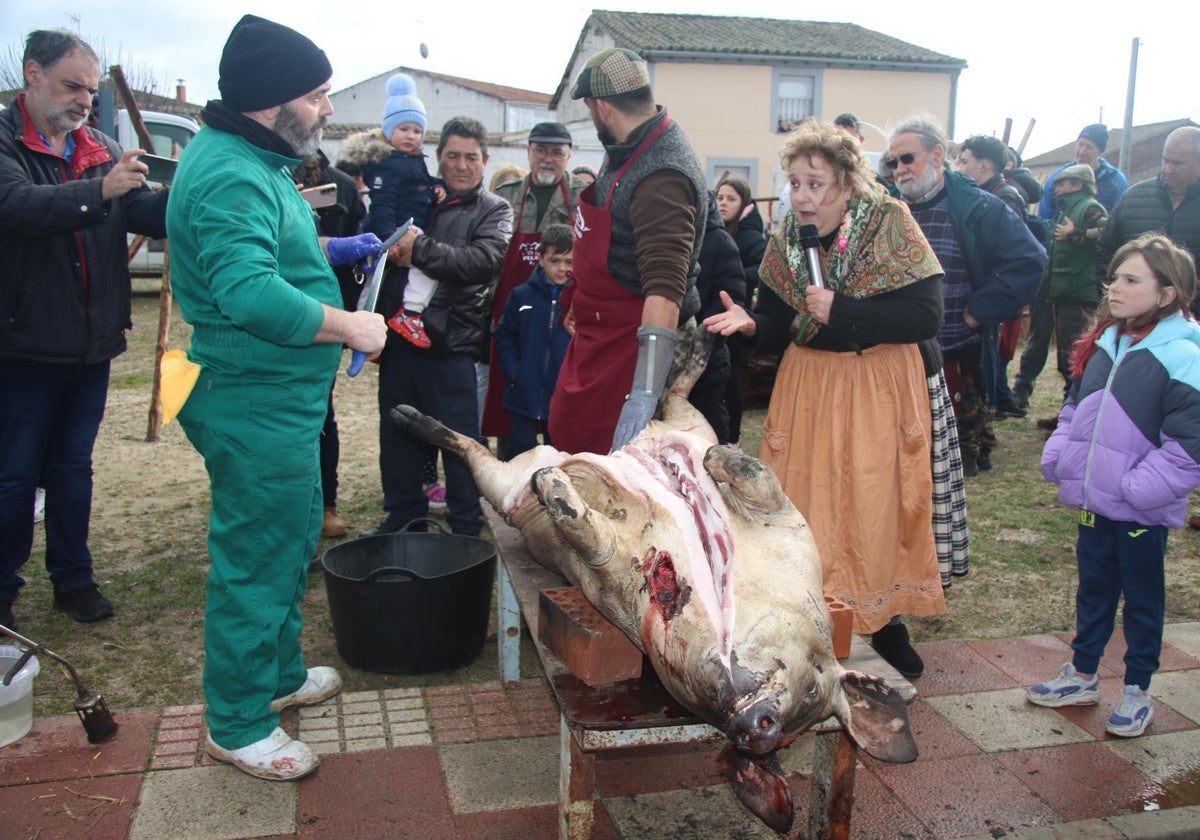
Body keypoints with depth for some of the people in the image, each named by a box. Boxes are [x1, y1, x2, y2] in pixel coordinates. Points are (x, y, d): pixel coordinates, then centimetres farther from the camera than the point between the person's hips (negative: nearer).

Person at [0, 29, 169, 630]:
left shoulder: (104, 152, 8)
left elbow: (150, 214, -4)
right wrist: (100, 190, -41)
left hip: (91, 344, 5)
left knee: (73, 468, 16)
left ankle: (73, 579, 28)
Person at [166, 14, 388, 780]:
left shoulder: (256, 162, 13)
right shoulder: (231, 176, -22)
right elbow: (250, 293, -34)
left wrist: (331, 249, 15)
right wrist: (353, 327, -24)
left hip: (281, 395, 11)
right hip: (257, 404, -11)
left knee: (294, 537, 23)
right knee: (258, 558, 1)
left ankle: (280, 672, 42)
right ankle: (238, 725, 19)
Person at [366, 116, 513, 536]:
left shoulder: (494, 210, 2)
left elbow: (483, 260, -16)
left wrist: (419, 249, -21)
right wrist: (389, 249, -7)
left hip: (451, 343, -5)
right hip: (399, 336, 5)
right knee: (397, 435, 15)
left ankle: (466, 526, 17)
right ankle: (403, 514, 31)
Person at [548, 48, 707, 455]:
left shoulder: (661, 177, -28)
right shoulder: (625, 150, 4)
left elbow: (665, 288, -36)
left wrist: (645, 393, -42)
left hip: (632, 341, -10)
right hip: (596, 333, 10)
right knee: (564, 434, 17)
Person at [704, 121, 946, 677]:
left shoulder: (890, 225, -12)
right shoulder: (785, 239, 2)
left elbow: (926, 317, -18)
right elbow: (778, 324, 7)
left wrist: (842, 310, -23)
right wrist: (750, 324, -15)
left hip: (878, 387, -3)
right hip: (808, 387, 4)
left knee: (875, 505, 0)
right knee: (806, 505, 4)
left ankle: (884, 621, 21)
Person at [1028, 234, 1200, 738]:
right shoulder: (1104, 343, 5)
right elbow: (1075, 409, 16)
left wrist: (1137, 487, -22)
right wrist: (1057, 457, 5)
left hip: (1141, 511, -6)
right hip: (1094, 499, 6)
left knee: (1142, 598, 12)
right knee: (1093, 588, 19)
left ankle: (1137, 690, 29)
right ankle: (1083, 676, 35)